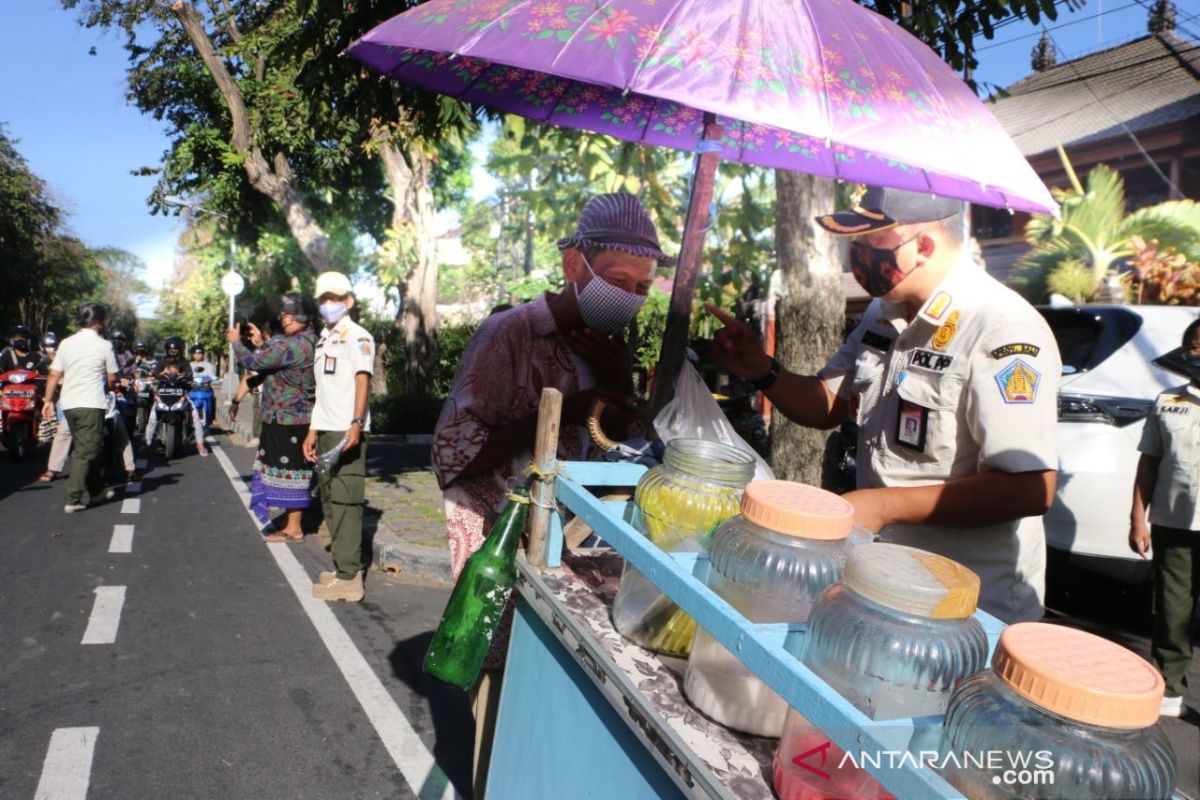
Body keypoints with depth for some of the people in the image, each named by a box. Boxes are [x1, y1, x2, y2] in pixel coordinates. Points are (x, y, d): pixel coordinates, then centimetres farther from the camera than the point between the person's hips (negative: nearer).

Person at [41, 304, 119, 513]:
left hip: (68, 404, 6)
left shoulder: (66, 343, 8)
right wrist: (106, 386, 23)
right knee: (86, 451, -3)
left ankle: (97, 490, 28)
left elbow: (54, 375, 6)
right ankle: (73, 499, -9)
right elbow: (112, 378, 2)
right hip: (91, 404, -6)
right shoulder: (104, 345, -5)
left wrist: (48, 400, 11)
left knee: (88, 448, 17)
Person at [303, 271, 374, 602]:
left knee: (346, 501, -9)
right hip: (325, 431, 9)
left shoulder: (358, 337, -5)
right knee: (330, 500, 13)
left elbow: (362, 382, -17)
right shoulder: (323, 339, 21)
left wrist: (356, 424, -29)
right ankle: (343, 565, 24)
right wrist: (313, 431, 20)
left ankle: (348, 577, -6)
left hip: (347, 432, -9)